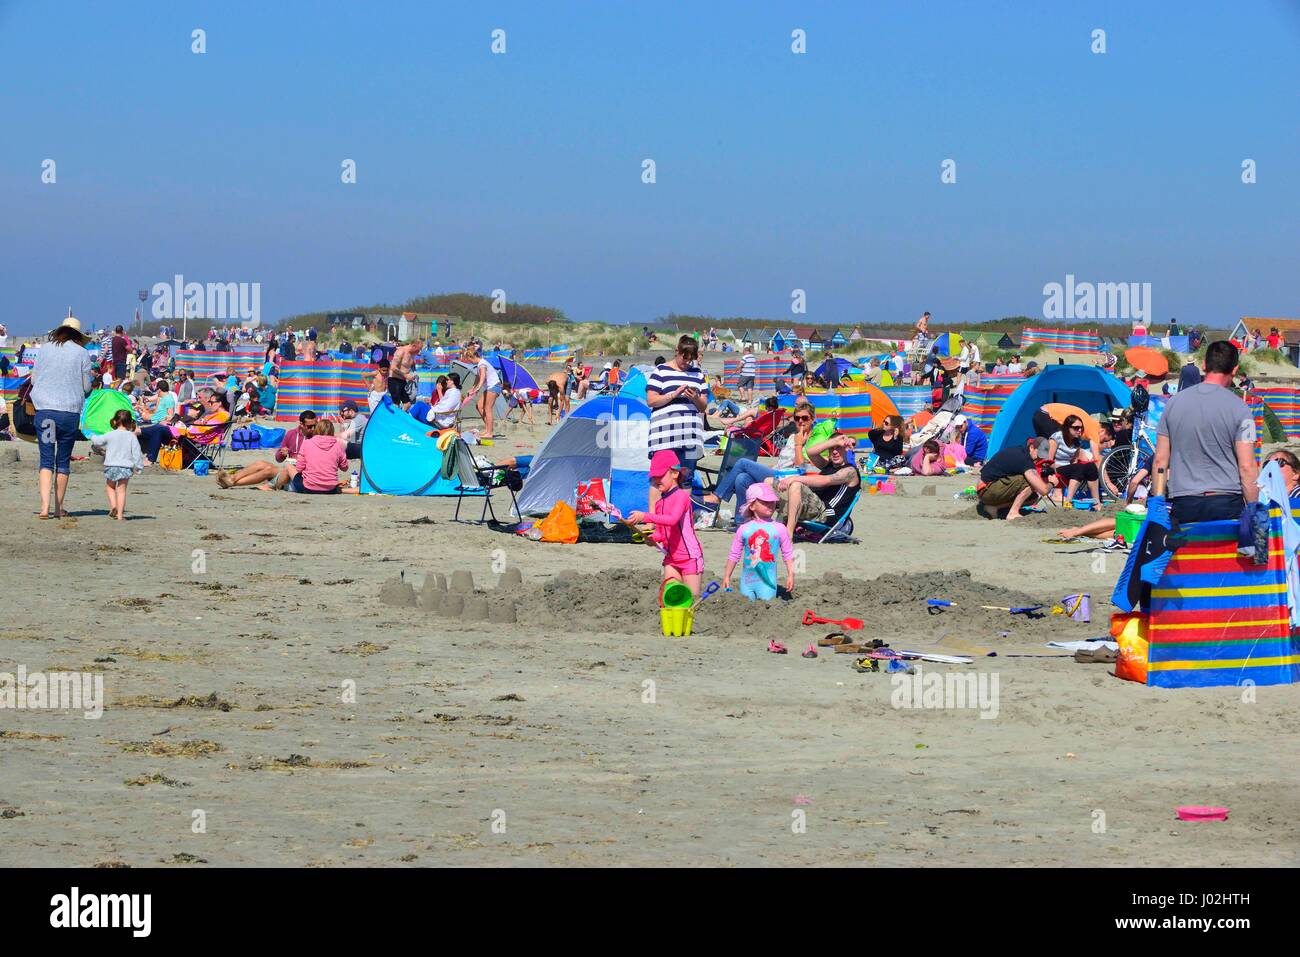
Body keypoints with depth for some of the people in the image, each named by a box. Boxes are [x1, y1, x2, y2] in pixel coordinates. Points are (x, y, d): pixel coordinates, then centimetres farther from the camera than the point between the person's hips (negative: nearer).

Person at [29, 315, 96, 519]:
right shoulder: (82, 353, 0)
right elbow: (87, 387, 4)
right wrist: (91, 374, 24)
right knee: (63, 461, 11)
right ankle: (58, 508, 15)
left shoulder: (45, 349, 5)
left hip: (44, 409, 0)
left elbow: (34, 379, 11)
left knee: (46, 460, -1)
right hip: (70, 412, 0)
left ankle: (44, 507, -15)